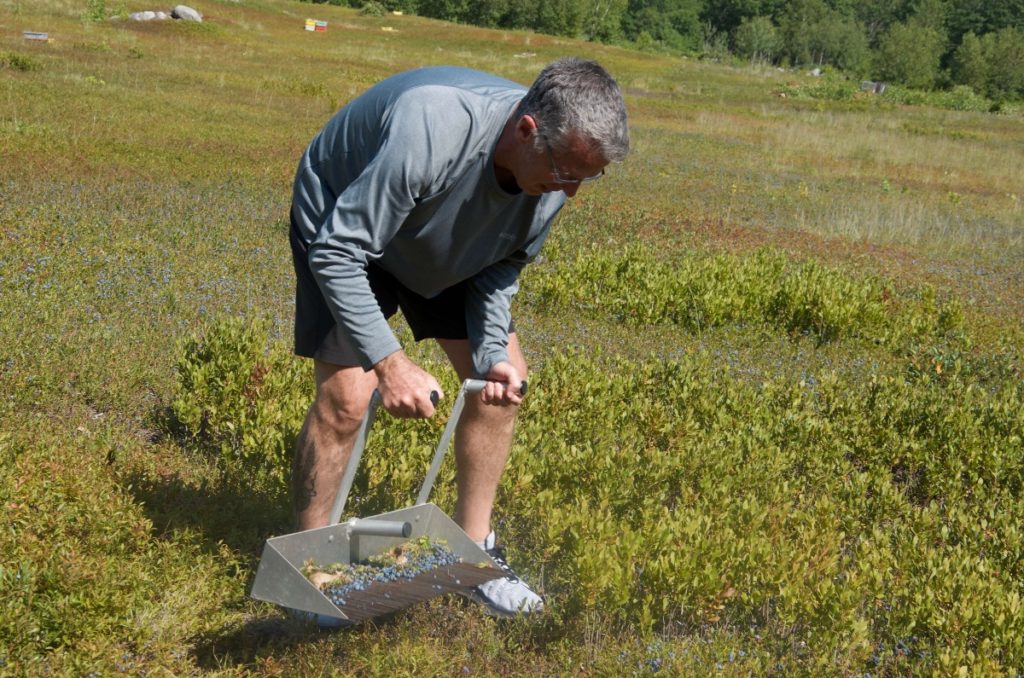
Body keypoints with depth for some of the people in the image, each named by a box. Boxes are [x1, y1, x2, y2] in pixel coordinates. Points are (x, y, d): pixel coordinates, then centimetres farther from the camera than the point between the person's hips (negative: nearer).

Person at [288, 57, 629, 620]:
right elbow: (336, 253, -35)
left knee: (503, 380, 0)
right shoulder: (430, 132, -43)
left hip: (453, 249, 6)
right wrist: (390, 363, -39)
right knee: (345, 396, -16)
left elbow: (504, 262, -5)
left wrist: (494, 352, -19)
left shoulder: (555, 164, -22)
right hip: (340, 230, -6)